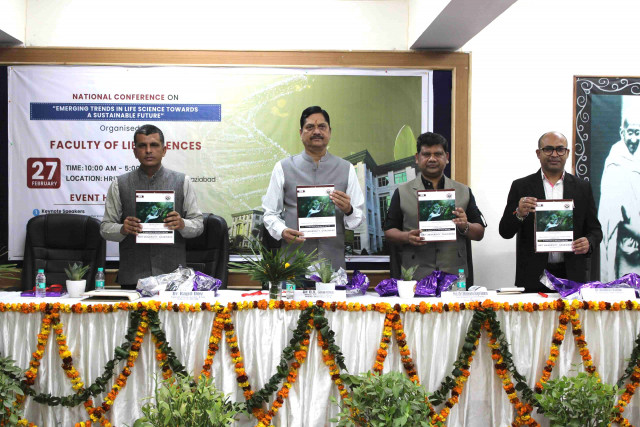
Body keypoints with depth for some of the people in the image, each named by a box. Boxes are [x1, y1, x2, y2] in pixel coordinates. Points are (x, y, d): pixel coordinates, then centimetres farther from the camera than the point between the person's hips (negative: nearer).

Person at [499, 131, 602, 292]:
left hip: (571, 275, 1)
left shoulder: (582, 187, 9)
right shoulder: (521, 187, 4)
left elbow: (595, 229, 12)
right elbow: (505, 232, 0)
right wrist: (519, 214, -20)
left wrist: (588, 243, -10)